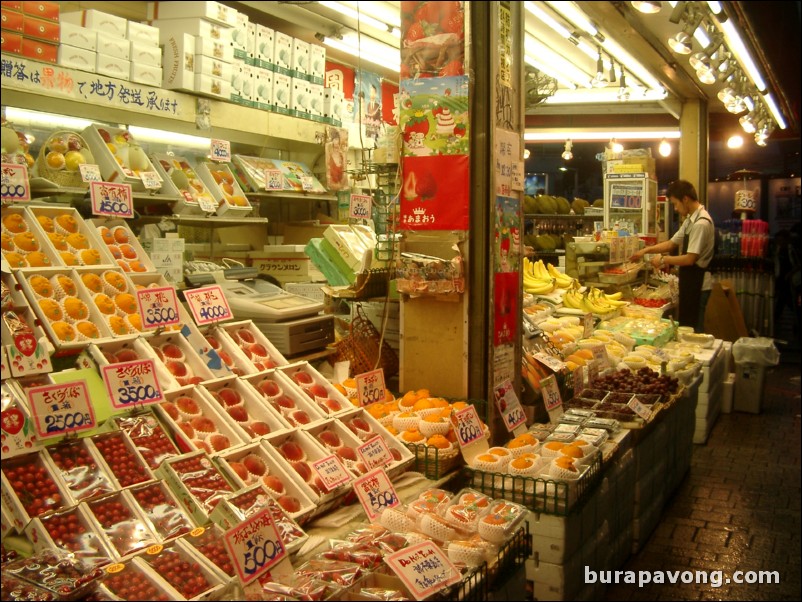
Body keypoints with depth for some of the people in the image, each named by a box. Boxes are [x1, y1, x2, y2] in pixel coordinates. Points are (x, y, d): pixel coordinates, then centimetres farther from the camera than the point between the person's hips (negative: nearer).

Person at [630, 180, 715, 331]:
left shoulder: (701, 223, -21)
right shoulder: (690, 220, 9)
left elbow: (690, 259, -22)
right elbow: (672, 244, 16)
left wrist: (663, 260, -11)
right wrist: (646, 250, 6)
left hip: (698, 285, -9)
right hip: (690, 283, 9)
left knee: (693, 331, 0)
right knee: (686, 326, 17)